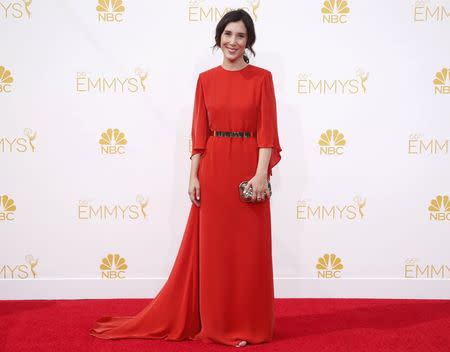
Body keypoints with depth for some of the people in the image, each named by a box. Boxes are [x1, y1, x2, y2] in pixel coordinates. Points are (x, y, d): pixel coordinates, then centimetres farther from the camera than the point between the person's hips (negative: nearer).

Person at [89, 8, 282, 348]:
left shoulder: (262, 78, 0)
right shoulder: (206, 79, 7)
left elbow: (267, 130, -5)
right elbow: (199, 132, 5)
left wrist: (261, 173, -15)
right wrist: (194, 175, -2)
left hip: (248, 167, -2)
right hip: (213, 168, 2)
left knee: (250, 250, 3)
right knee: (212, 247, 7)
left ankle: (250, 324, 16)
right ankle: (215, 322, 20)